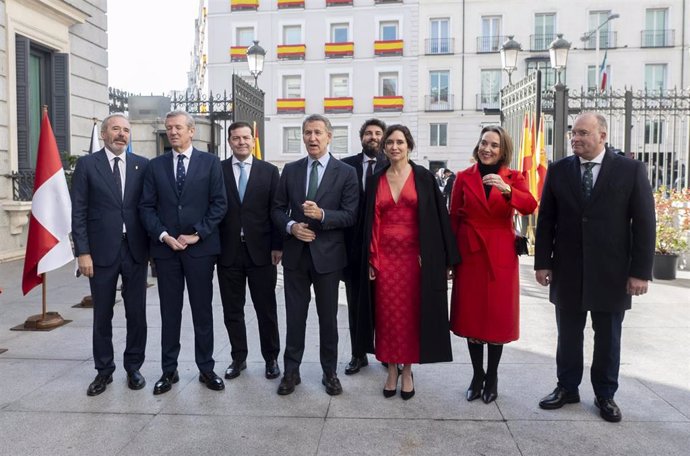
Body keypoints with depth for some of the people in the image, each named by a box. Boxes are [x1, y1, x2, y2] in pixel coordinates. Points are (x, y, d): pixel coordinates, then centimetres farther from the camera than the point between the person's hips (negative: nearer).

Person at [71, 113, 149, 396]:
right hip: (102, 251, -1)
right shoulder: (87, 165, 1)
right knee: (102, 315, 10)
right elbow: (79, 212, -2)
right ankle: (104, 370, 26)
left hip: (135, 250, 1)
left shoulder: (142, 165, 5)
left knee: (136, 313, 8)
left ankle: (133, 367, 24)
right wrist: (82, 252, -8)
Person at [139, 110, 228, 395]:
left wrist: (196, 234, -10)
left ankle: (206, 369, 18)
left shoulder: (210, 163, 2)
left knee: (202, 310, 6)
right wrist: (164, 236, -8)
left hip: (200, 247, -2)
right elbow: (146, 207, 5)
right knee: (169, 312, 9)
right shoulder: (155, 166, 9)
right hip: (165, 247, 2)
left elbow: (219, 204, -3)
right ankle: (169, 370, 20)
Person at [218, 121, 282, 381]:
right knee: (232, 311, 10)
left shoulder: (269, 171, 4)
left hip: (261, 252, -1)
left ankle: (271, 358, 24)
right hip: (228, 252, 1)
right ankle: (238, 358, 26)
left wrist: (278, 245, -3)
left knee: (266, 309, 8)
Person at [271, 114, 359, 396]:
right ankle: (291, 371, 24)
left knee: (328, 317, 10)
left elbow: (350, 215, -8)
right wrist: (291, 226, -10)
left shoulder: (345, 173, -3)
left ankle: (329, 372, 25)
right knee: (294, 316, 10)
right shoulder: (290, 170, 6)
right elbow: (278, 209, 9)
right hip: (295, 253, 2)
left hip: (328, 255, -2)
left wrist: (322, 214, -24)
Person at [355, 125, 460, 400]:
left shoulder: (424, 178, 1)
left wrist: (446, 259, -4)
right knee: (387, 314, 6)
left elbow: (438, 217, -1)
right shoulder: (376, 181, 8)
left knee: (411, 314, 4)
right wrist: (371, 260, 1)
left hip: (414, 256, -2)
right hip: (385, 256, 2)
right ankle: (392, 371, 19)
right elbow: (372, 222, 8)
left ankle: (407, 372, 19)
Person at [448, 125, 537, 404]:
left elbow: (530, 207, -15)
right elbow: (453, 219, 4)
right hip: (469, 253, 1)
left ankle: (492, 378, 22)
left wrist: (506, 189, -33)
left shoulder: (514, 178, 3)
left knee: (498, 316, 5)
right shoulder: (464, 177, 4)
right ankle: (477, 376, 22)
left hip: (501, 255, 0)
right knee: (471, 315, 6)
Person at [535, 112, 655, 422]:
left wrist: (640, 271, -8)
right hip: (567, 272, 2)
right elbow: (546, 220, 3)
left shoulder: (631, 170, -3)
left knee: (608, 339, 12)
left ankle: (605, 394, 29)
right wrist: (542, 262, -1)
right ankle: (567, 388, 29)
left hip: (611, 273, -1)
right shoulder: (558, 170, 2)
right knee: (568, 336, 12)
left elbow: (644, 223, -4)